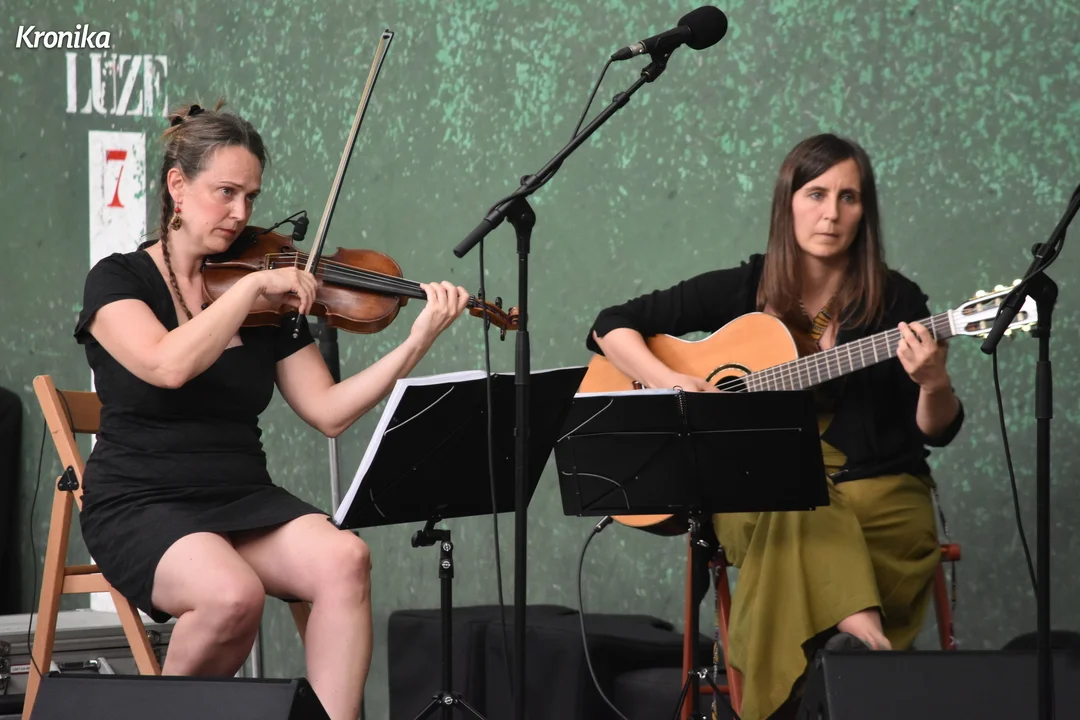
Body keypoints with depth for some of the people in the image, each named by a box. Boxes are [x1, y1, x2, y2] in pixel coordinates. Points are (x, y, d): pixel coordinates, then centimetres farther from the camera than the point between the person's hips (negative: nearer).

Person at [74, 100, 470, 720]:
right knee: (232, 594, -34)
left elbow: (328, 412, 1)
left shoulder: (271, 301, 10)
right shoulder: (120, 280, -1)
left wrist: (419, 342, -8)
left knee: (345, 559, -27)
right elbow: (169, 365, -22)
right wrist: (252, 286, -18)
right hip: (143, 507, -4)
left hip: (245, 501, 4)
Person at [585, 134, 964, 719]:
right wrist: (668, 381, -9)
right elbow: (611, 327, 9)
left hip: (877, 493, -1)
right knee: (795, 516, -37)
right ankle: (862, 639, -48)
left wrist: (934, 384, -21)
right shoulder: (743, 290, 6)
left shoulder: (896, 302, 2)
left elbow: (936, 432, 2)